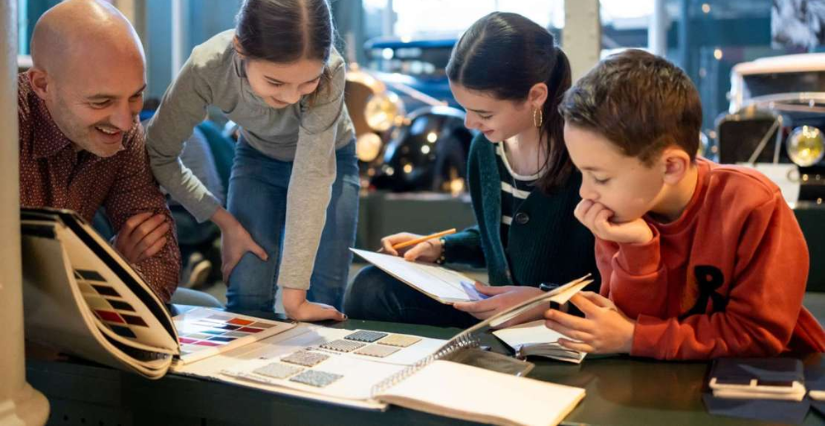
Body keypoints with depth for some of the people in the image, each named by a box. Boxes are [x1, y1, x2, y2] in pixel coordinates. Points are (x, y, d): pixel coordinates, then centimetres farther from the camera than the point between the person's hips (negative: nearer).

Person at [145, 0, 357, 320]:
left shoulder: (329, 71, -40)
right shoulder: (207, 68, -35)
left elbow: (313, 174, -41)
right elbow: (158, 154, -22)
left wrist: (295, 293, -42)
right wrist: (225, 221, -21)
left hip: (329, 161, -1)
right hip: (257, 159, 1)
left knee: (322, 305, -8)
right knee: (246, 302, -9)